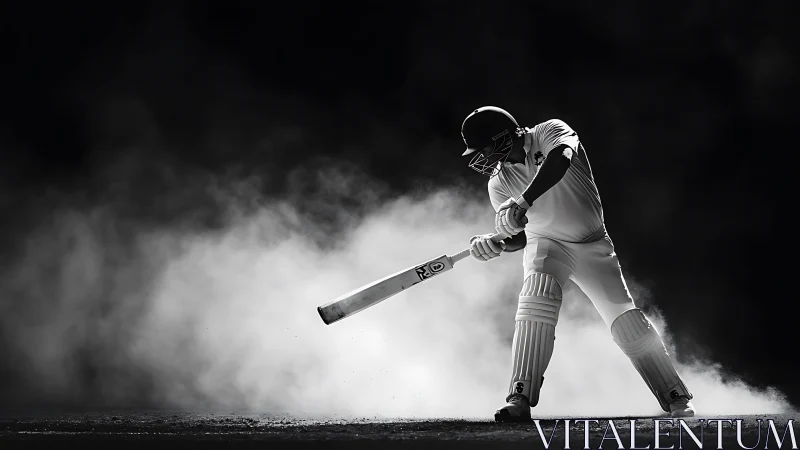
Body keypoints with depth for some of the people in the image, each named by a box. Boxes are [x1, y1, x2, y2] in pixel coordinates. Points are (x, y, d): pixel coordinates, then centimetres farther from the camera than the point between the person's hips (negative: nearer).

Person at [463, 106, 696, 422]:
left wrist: (522, 202, -50)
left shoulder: (550, 133, -15)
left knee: (625, 321, -8)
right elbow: (521, 236, 3)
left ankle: (676, 398, 9)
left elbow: (560, 160, -39)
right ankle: (520, 399, -35)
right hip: (545, 246, 1)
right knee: (537, 294, -30)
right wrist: (496, 244, -20)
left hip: (593, 247, -1)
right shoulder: (499, 183, -2)